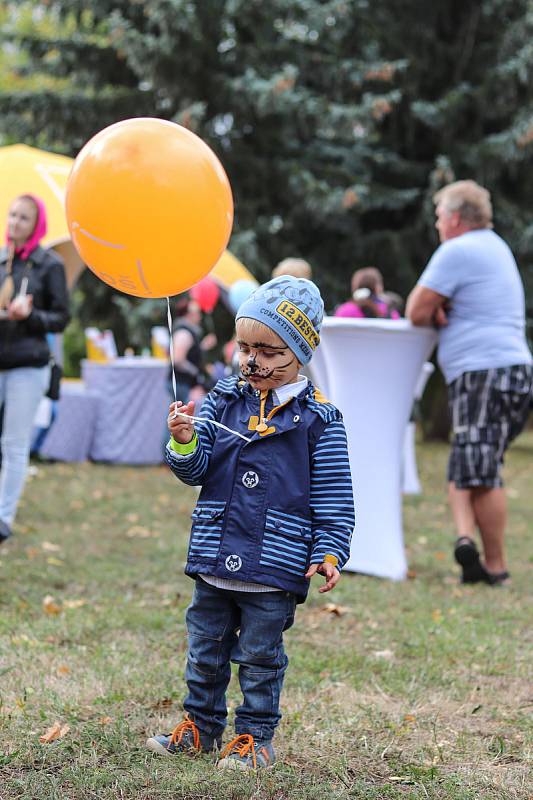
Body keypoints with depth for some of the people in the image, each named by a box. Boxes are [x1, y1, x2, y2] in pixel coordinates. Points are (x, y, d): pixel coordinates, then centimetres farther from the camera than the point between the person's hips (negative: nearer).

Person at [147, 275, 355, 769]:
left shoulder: (318, 419, -5)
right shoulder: (223, 401, 4)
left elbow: (333, 497, -3)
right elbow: (196, 470, 2)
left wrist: (329, 551, -11)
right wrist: (184, 443, -18)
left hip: (276, 567, -4)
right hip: (214, 560, 4)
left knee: (260, 657, 8)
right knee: (205, 650, 16)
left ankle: (255, 737, 22)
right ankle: (201, 726, 32)